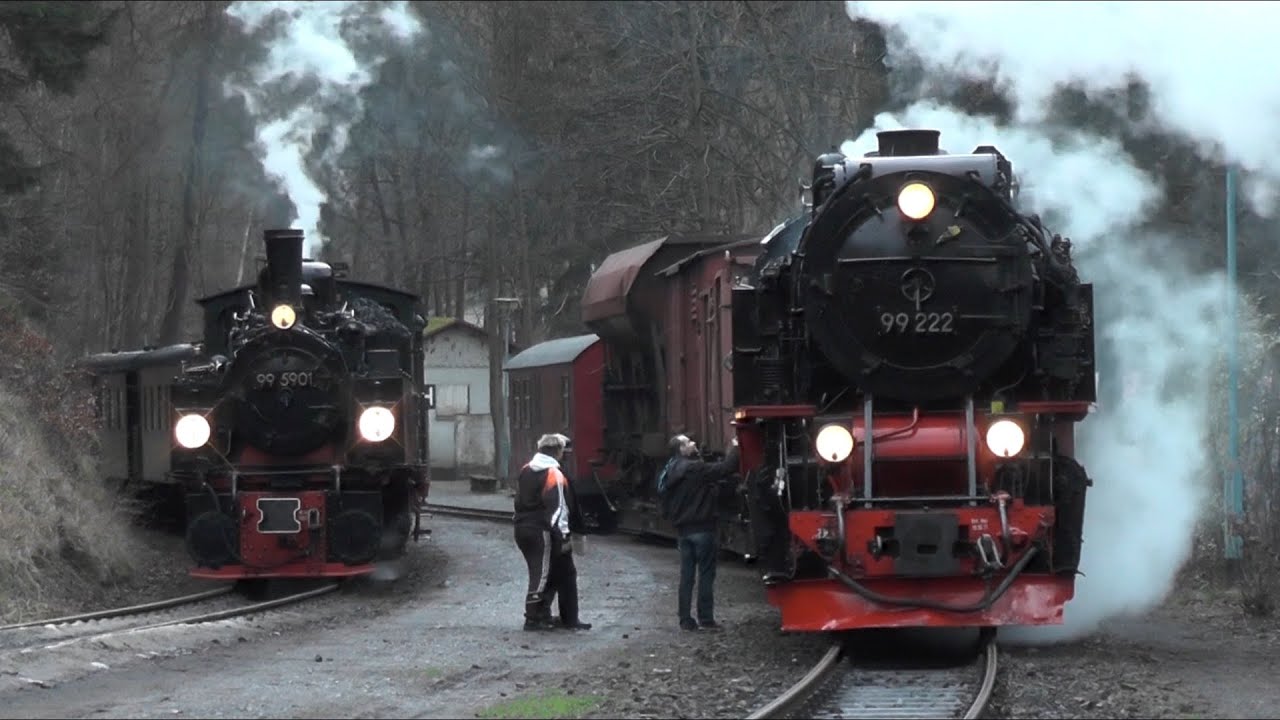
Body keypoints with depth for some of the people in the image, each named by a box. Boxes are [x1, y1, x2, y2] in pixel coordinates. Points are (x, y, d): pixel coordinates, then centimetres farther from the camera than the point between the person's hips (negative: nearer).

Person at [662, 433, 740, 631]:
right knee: (706, 574, -2)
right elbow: (725, 469, -22)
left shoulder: (671, 472, 10)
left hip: (683, 530, 8)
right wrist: (734, 449, -9)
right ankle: (705, 619, -3)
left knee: (686, 575, 9)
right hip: (702, 529, -8)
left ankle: (685, 620, 9)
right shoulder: (695, 469, -16)